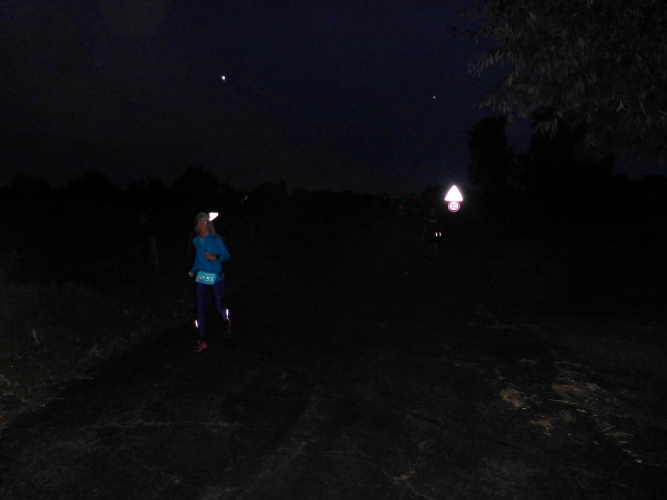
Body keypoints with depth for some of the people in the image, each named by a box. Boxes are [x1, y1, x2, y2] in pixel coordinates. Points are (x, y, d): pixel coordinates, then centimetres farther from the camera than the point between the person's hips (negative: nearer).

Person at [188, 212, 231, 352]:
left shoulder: (216, 240, -7)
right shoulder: (196, 241, 7)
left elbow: (227, 256, -7)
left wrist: (215, 257, -24)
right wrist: (192, 270, 13)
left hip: (216, 277, -3)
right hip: (201, 278, 3)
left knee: (218, 304, 6)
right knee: (200, 308, -6)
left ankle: (227, 322, 42)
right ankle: (202, 341, -2)